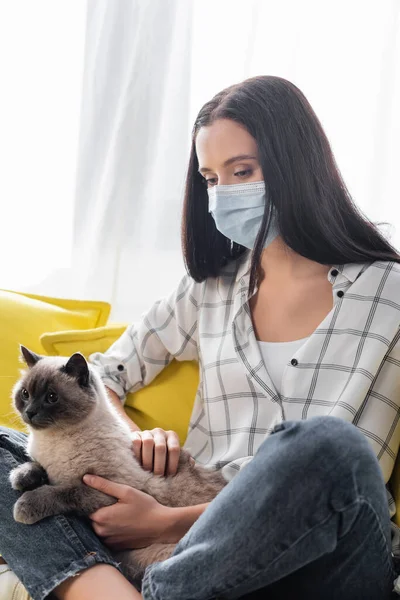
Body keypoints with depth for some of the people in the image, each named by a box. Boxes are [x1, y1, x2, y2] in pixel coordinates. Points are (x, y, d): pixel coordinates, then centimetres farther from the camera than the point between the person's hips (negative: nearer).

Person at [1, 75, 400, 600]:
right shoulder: (212, 288, 16)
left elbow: (344, 469, -9)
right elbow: (98, 379, 19)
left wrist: (169, 522, -16)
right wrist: (132, 438, -6)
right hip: (209, 544, 5)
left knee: (324, 443, -38)